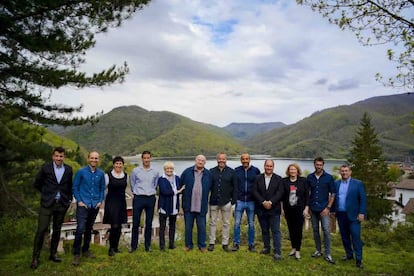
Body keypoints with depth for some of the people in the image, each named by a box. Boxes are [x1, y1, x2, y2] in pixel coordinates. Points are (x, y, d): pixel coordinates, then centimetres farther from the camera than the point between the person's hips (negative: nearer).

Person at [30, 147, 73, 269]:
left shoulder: (68, 169, 2)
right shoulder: (46, 168, -5)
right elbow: (37, 184, 6)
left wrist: (69, 199, 8)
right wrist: (47, 193, 8)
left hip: (62, 204, 2)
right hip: (47, 204, -2)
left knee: (57, 230, 11)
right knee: (41, 230, -4)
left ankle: (53, 253, 24)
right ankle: (35, 257, 9)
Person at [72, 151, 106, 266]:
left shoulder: (101, 173, 4)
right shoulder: (81, 172, -4)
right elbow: (75, 187, -1)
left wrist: (100, 201, 3)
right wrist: (79, 201, -8)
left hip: (95, 205, 4)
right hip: (83, 205, -4)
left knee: (89, 229, 14)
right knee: (80, 229, -11)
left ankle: (85, 250, 28)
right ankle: (76, 254, 0)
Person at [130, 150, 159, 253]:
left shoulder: (155, 172, 4)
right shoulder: (135, 171, 0)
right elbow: (132, 185, 10)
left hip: (151, 198, 2)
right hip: (138, 198, -1)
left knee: (149, 223, 8)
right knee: (135, 223, 2)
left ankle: (147, 245, 19)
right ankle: (133, 245, 14)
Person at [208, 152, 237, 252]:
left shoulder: (231, 172, 0)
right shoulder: (211, 171, 2)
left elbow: (235, 187, 3)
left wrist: (233, 200, -2)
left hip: (226, 202, 0)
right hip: (214, 202, 1)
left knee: (226, 223, 7)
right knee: (212, 223, 8)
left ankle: (225, 243, 18)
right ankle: (211, 243, 19)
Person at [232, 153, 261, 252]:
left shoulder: (256, 171, 0)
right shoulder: (236, 170, 1)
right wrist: (234, 198, -3)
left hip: (251, 201, 0)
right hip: (239, 201, 0)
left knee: (251, 224, 9)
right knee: (237, 223, 3)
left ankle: (251, 244, 21)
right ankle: (236, 243, 15)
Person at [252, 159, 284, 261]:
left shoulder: (278, 179, 1)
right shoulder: (258, 178, 5)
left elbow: (280, 192, -8)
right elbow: (255, 192, -3)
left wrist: (270, 202, -18)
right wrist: (263, 202, -15)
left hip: (274, 209, -2)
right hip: (261, 209, 3)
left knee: (276, 231, -1)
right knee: (264, 230, 14)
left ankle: (277, 252, 4)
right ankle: (266, 248, 28)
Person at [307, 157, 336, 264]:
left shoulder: (329, 177, -3)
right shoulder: (309, 177, 4)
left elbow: (333, 193, -2)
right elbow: (307, 192, 11)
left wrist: (328, 207, -8)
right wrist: (307, 206, 5)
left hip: (324, 209, -3)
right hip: (313, 208, 3)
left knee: (326, 230, -7)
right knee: (315, 230, 11)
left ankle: (327, 254, 2)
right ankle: (318, 250, 25)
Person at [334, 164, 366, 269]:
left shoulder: (358, 183, -3)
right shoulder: (336, 184, 7)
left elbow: (363, 199, -4)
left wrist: (362, 213, -10)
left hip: (353, 215, -4)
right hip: (340, 215, 4)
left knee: (356, 237, -4)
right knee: (344, 236, 13)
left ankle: (358, 259, 6)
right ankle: (349, 255, 28)